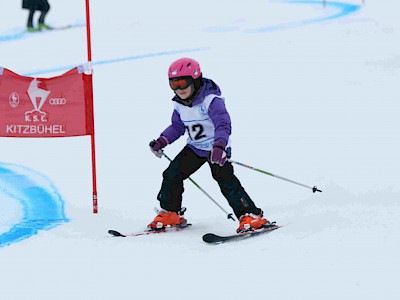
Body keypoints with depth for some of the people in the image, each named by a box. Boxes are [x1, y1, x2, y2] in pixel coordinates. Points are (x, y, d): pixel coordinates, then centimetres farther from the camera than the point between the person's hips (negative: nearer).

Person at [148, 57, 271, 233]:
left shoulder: (210, 100, -24)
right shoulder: (179, 104, 0)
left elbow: (223, 125, -35)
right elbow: (177, 126, 16)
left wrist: (219, 146, -52)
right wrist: (162, 141, 1)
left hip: (217, 148, -7)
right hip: (194, 148, 7)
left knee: (225, 179, -22)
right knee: (172, 174, 0)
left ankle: (252, 217, -20)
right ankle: (170, 214, 19)